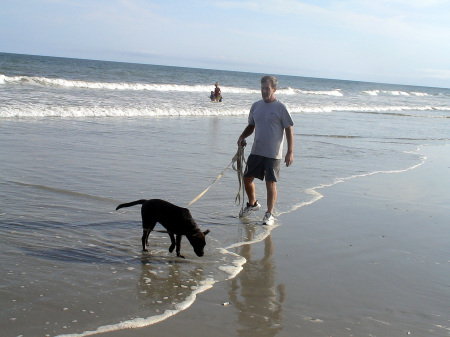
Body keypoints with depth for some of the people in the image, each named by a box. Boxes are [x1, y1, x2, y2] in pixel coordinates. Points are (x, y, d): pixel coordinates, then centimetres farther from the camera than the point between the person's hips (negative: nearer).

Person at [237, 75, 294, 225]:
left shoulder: (280, 108, -7)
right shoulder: (256, 106, 9)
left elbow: (289, 130, -7)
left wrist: (290, 152, -12)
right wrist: (242, 137, 1)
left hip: (273, 154, -6)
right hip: (256, 151, 6)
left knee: (271, 183, -3)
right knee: (247, 178, 12)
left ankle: (270, 214, 9)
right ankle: (252, 203, 37)